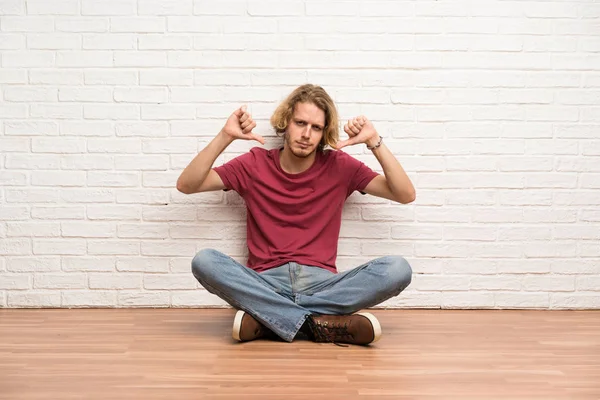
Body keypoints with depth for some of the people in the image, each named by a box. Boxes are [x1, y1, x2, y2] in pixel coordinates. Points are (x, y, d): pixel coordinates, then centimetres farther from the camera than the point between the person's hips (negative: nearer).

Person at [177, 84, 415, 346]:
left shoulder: (339, 166, 8)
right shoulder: (255, 164, 7)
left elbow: (406, 195, 3)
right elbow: (186, 185, 2)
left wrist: (374, 142, -7)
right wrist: (225, 137, -9)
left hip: (322, 283, 1)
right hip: (265, 285, 0)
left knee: (398, 268, -25)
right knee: (204, 261, -28)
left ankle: (266, 320, -25)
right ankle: (319, 323, -30)